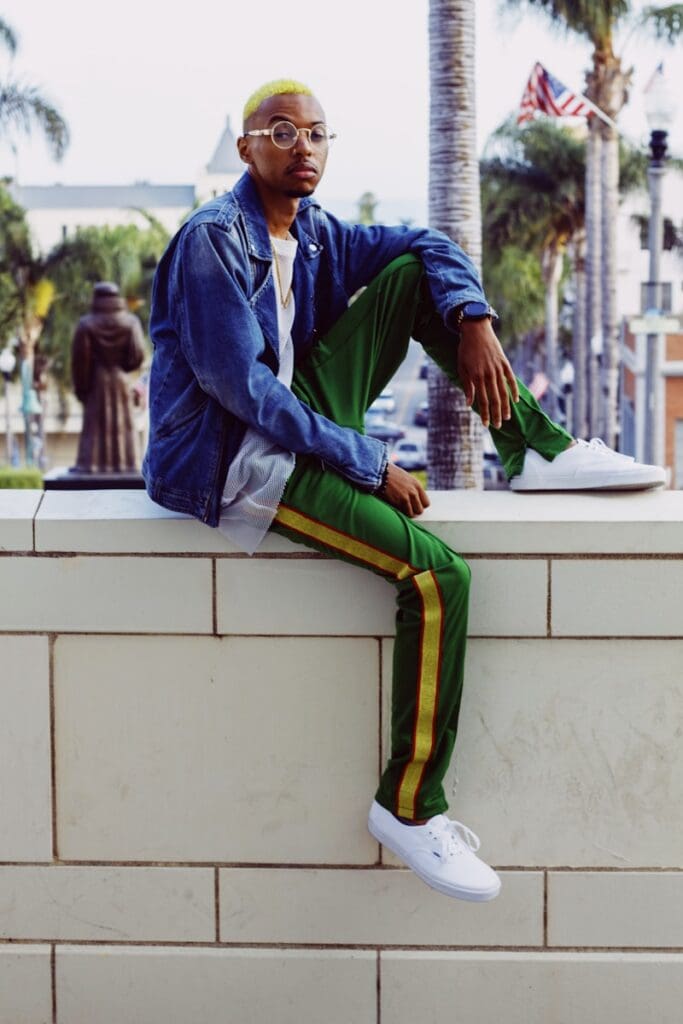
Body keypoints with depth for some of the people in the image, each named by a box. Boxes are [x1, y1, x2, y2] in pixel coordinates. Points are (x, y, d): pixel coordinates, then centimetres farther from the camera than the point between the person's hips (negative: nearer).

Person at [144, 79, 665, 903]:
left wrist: (474, 324, -8)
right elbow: (241, 387, -23)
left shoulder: (313, 234, 9)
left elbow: (428, 244, 13)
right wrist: (369, 466, -22)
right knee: (437, 574, -23)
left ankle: (535, 451, 3)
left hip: (304, 421, 8)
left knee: (413, 274, 2)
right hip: (232, 461, -8)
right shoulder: (214, 240, -16)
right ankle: (407, 807, -13)